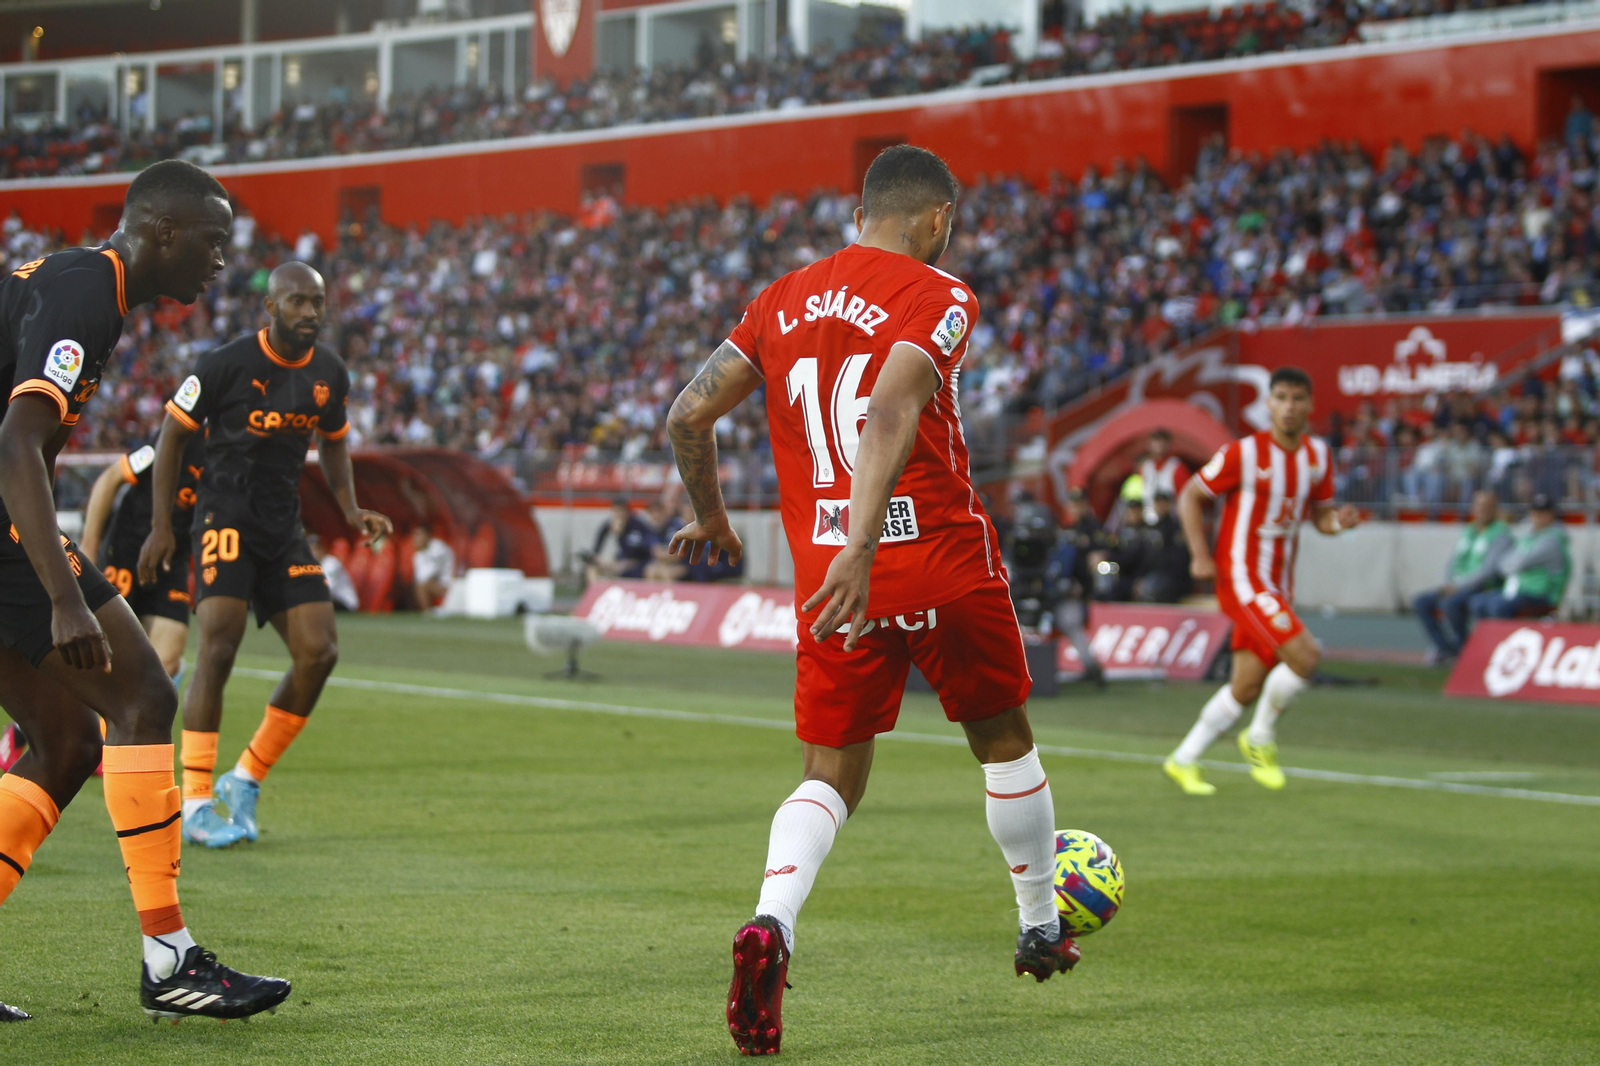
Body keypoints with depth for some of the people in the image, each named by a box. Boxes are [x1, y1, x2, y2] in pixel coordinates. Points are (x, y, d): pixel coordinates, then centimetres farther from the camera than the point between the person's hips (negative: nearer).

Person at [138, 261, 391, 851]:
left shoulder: (329, 374, 6)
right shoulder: (225, 364, -10)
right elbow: (173, 434, -2)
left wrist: (351, 511, 8)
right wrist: (161, 527, -4)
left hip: (284, 528, 6)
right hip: (225, 518, -6)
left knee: (319, 652, -6)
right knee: (218, 647, -18)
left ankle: (247, 779, 10)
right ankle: (195, 802, -12)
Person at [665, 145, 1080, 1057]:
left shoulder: (782, 301, 10)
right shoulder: (938, 298, -7)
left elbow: (689, 415, 9)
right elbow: (889, 417, -23)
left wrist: (711, 515, 26)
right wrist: (861, 549, -31)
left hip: (828, 580, 4)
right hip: (943, 560, -4)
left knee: (831, 779, 9)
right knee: (1005, 740, 19)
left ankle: (770, 926, -19)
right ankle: (1042, 930, 34)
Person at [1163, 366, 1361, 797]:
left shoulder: (1318, 456, 5)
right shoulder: (1244, 454, -13)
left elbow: (1319, 513, 15)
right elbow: (1191, 496, -3)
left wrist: (1338, 521, -9)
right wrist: (1201, 555, -12)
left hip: (1279, 582, 7)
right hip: (1242, 578, -7)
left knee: (1247, 687, 8)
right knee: (1304, 655, -20)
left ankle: (1184, 761, 22)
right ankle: (1260, 738, 2)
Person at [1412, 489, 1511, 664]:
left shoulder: (1501, 533, -5)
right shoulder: (1467, 533, 19)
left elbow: (1491, 568, -16)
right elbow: (1452, 563, 20)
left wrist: (1459, 585, -18)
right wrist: (1449, 584, -2)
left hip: (1484, 587, -8)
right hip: (1458, 587, 8)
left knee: (1451, 603, -34)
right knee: (1421, 602, -10)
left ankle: (1464, 647, -15)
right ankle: (1444, 647, -8)